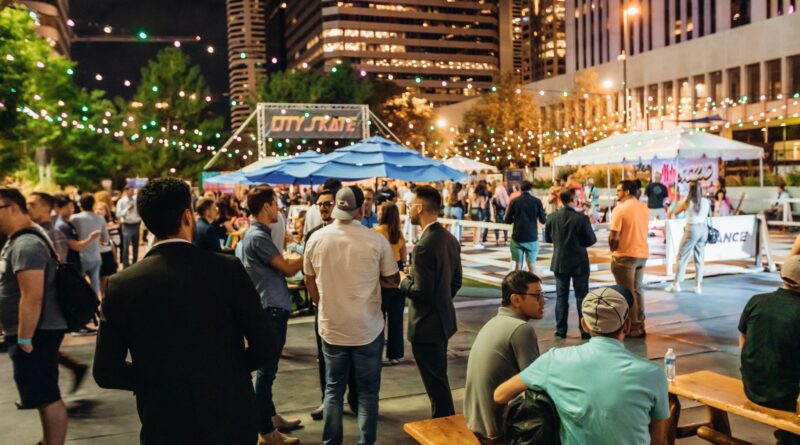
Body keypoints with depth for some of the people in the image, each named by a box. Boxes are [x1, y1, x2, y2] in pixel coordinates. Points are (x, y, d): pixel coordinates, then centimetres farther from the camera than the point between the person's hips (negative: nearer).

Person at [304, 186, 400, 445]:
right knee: (368, 392, 12)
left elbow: (310, 283, 7)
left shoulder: (316, 239, -6)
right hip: (368, 329, -2)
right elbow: (393, 281, -3)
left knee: (333, 390, 16)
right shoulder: (376, 240, -14)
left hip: (331, 328, 2)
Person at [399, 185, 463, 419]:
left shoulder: (424, 246, -24)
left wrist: (404, 281, -7)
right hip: (444, 318, 9)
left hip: (427, 325, -9)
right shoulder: (450, 239, 4)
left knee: (436, 383, 4)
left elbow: (421, 292, -24)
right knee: (439, 379, 22)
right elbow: (456, 281, 12)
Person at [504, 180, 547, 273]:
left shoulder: (514, 201, -3)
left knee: (518, 264, 7)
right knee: (532, 264, 5)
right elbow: (543, 220, 1)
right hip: (532, 237, -1)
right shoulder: (537, 201, -4)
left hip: (517, 237, 1)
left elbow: (507, 220, 0)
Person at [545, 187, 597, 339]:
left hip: (559, 262, 3)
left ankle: (561, 329, 14)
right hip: (579, 263, -3)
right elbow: (591, 240, -10)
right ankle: (585, 330, 11)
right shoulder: (581, 218, -17)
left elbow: (547, 238, 5)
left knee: (561, 296, 11)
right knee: (582, 297, 7)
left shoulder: (552, 217, -6)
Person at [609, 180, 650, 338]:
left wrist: (613, 249, -1)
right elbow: (641, 231, 12)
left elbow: (613, 237, -18)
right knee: (638, 290, 17)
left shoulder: (620, 209, -16)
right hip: (642, 254, 7)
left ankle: (633, 328, 8)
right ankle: (640, 326, 22)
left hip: (625, 256, -7)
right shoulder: (644, 208, 7)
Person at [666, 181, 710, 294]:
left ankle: (676, 284, 5)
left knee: (682, 256, 5)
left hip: (692, 229, -4)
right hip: (703, 229, 4)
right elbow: (709, 215, 15)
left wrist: (682, 203, 15)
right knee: (699, 258, 10)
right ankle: (698, 286, 10)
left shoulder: (687, 202, -10)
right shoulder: (706, 201, 1)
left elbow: (676, 212, 5)